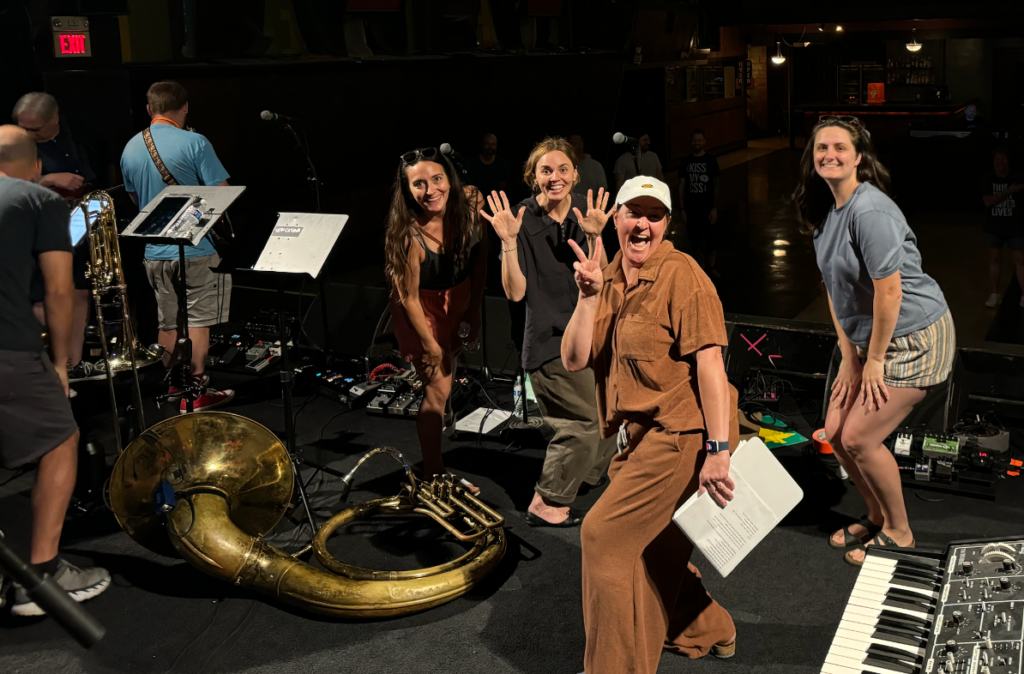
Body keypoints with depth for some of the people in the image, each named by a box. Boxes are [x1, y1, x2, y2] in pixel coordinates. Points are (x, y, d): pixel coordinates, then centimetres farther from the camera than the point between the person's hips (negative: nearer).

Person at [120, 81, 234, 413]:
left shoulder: (130, 149, 6)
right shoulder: (194, 143, -13)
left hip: (154, 251, 6)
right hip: (197, 249, -5)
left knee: (168, 321, 16)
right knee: (198, 321, 2)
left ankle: (172, 384, 28)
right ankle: (197, 391, 6)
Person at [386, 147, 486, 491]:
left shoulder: (470, 203, -21)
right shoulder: (409, 236, -37)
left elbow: (480, 252, -4)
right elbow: (409, 297, -25)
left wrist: (474, 310, -1)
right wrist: (429, 343, -14)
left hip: (459, 297, 6)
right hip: (423, 310, -6)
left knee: (451, 356, 30)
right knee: (437, 389, -3)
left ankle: (443, 411, 62)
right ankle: (433, 476, 11)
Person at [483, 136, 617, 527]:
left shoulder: (585, 212, 3)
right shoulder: (523, 220, -10)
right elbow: (515, 292, -15)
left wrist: (594, 236, -18)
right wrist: (509, 241, -25)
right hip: (551, 337, -6)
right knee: (587, 421, -8)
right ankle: (546, 505, 8)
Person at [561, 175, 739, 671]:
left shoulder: (680, 274, -14)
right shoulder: (608, 280, 8)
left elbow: (709, 361, -21)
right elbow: (573, 360, 0)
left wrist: (717, 450, -26)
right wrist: (587, 296, -14)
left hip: (680, 433, -8)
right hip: (640, 437, 8)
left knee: (607, 533, -9)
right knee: (651, 541, 20)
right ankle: (706, 632, 45)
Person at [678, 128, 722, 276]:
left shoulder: (711, 161, -1)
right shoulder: (685, 162, 2)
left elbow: (716, 186, -2)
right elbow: (681, 186, 3)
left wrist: (714, 208, -9)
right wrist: (682, 209, -2)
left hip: (707, 206, -1)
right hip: (691, 207, 1)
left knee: (711, 238, 3)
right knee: (695, 239, 6)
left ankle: (711, 267, 18)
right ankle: (703, 267, 19)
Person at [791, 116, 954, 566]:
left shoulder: (869, 211, -23)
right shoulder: (825, 213, 5)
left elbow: (889, 289, -24)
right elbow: (836, 289, 8)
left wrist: (874, 360, -16)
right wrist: (849, 357, 4)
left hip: (915, 338, -9)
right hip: (873, 339, 9)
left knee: (859, 438, -8)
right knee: (835, 432, 9)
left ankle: (898, 533, 15)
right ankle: (878, 515, 32)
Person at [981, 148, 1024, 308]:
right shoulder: (988, 179, -3)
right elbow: (988, 201, -15)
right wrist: (1009, 191, -22)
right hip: (994, 227, 2)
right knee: (994, 259, 11)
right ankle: (994, 294, 21)